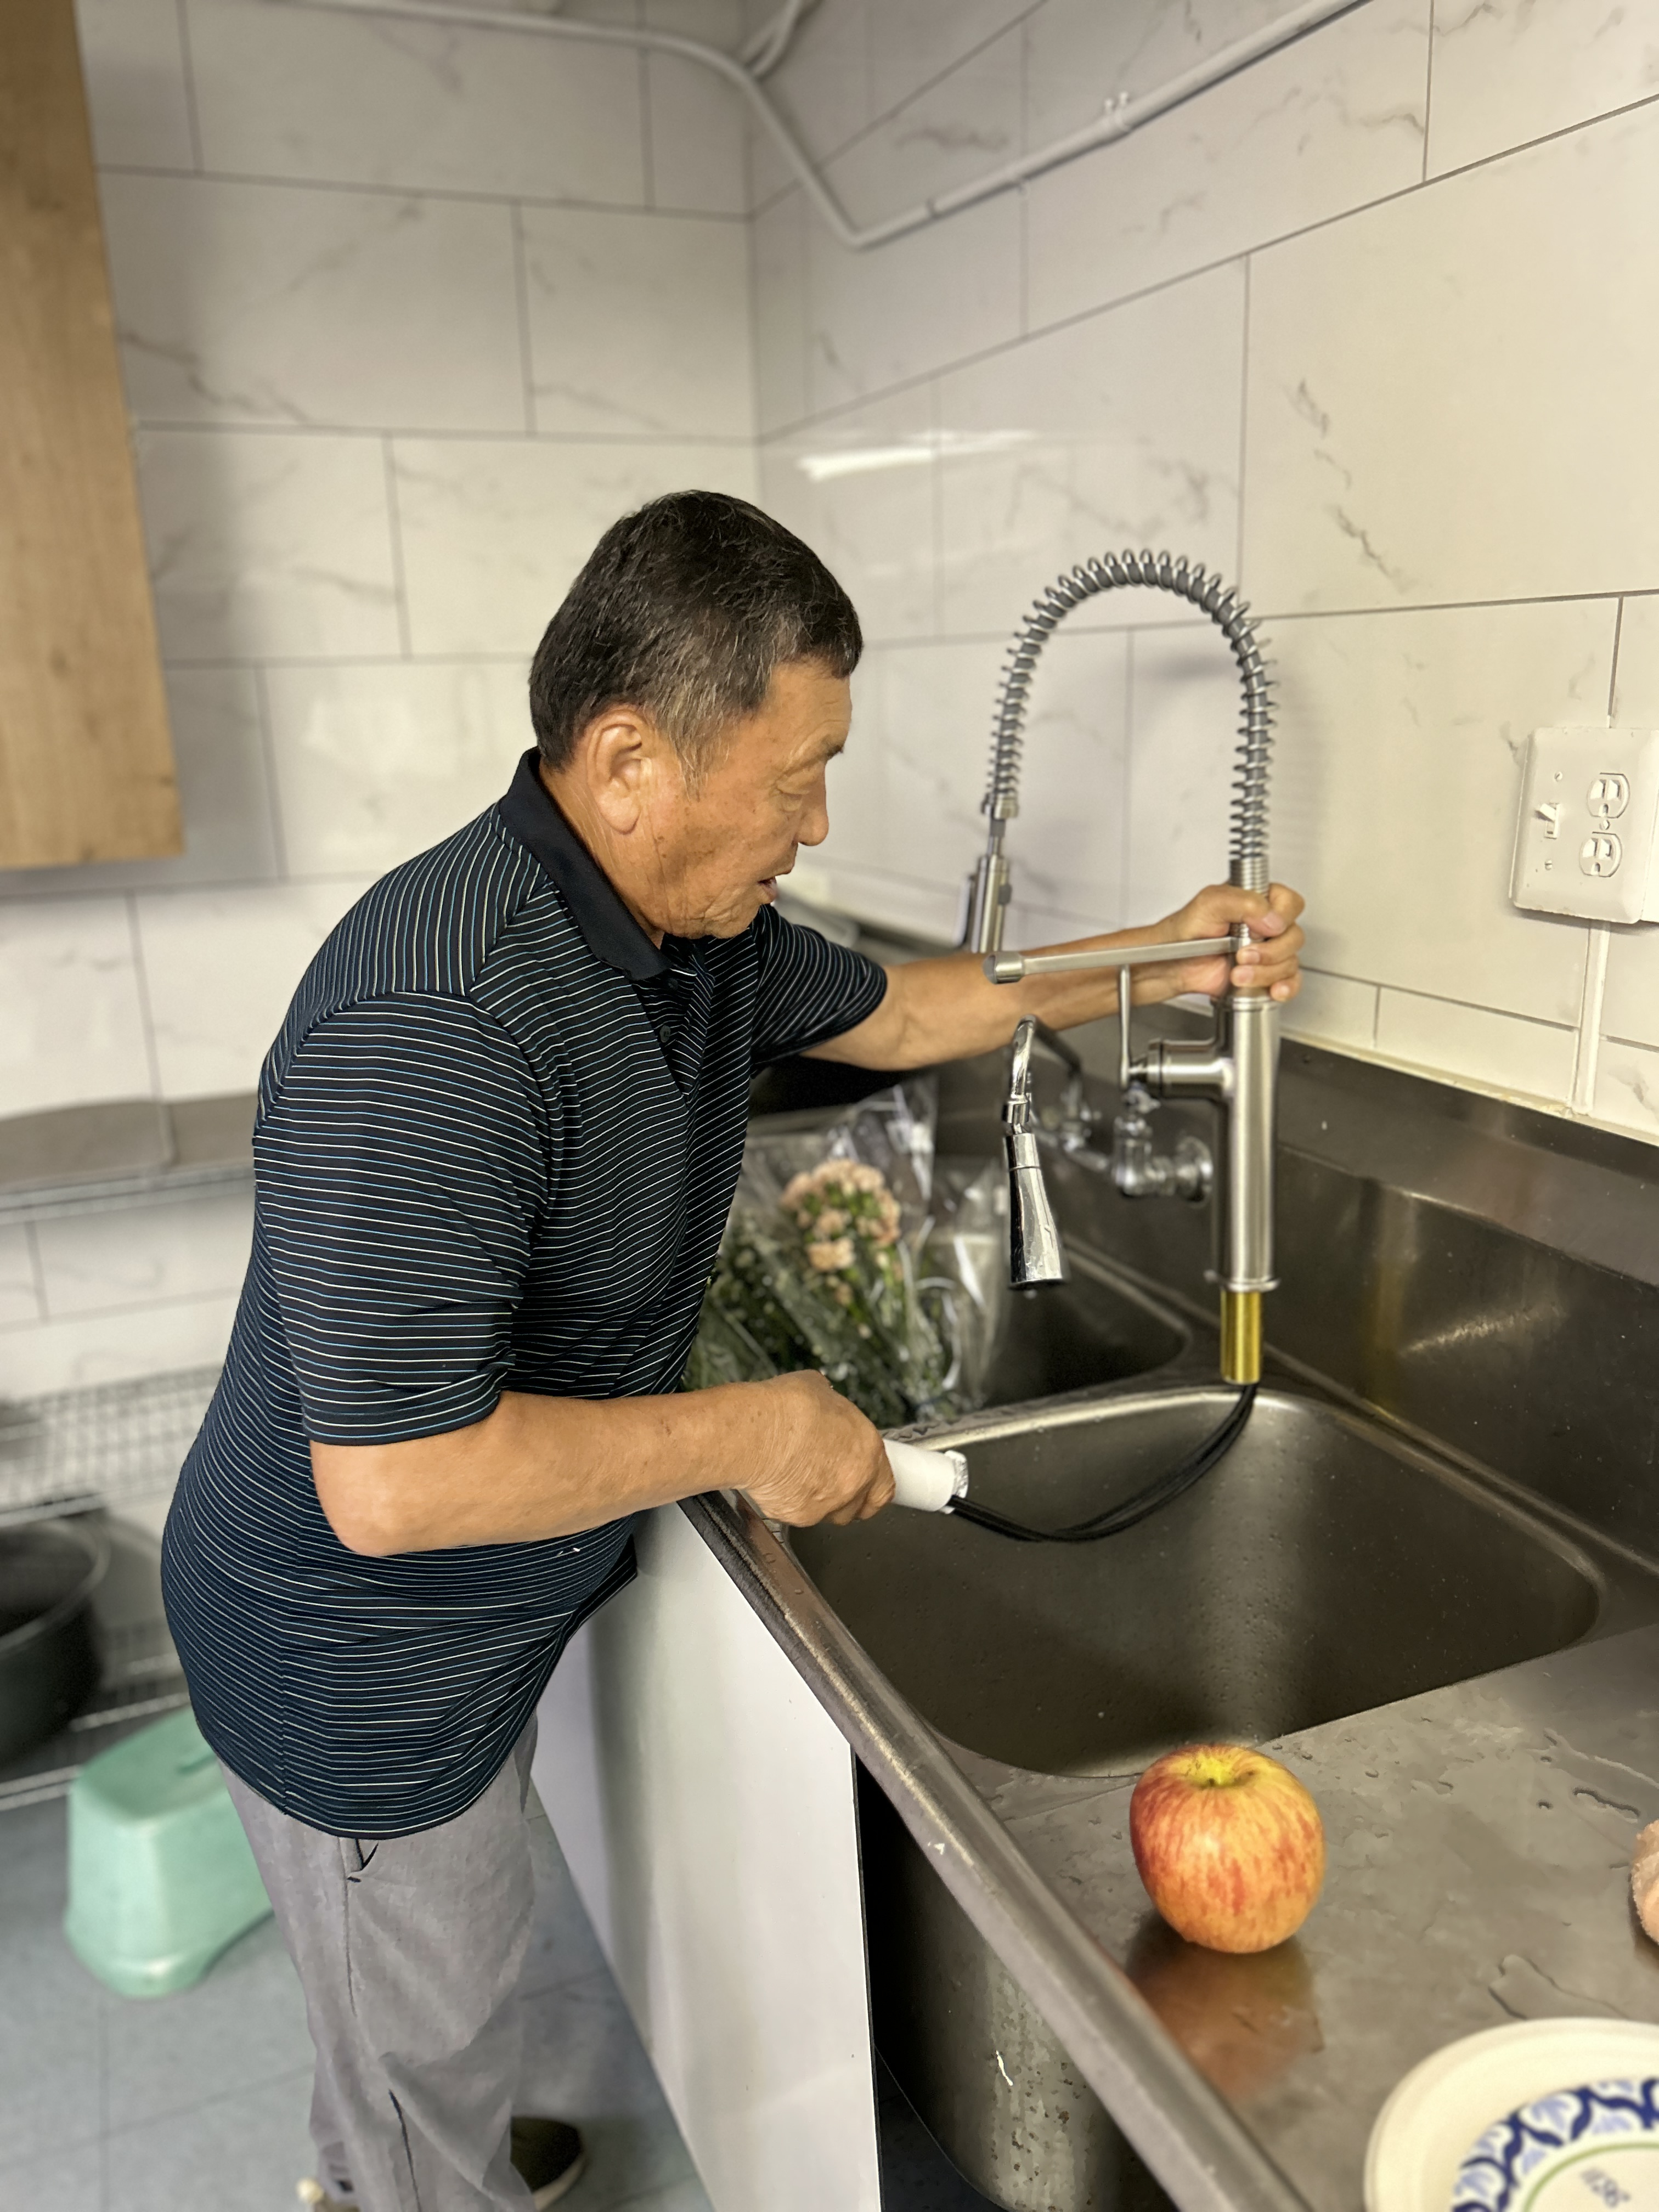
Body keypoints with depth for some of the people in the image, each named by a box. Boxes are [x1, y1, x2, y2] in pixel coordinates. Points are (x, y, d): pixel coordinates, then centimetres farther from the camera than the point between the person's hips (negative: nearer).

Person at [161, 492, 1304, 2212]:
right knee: (431, 2037, 19)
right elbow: (394, 1485, -37)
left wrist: (1157, 964, 8)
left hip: (480, 1616, 9)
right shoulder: (435, 1026, -37)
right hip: (358, 1668, -9)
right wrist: (751, 1434, -27)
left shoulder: (696, 926, -7)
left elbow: (890, 1011, 12)